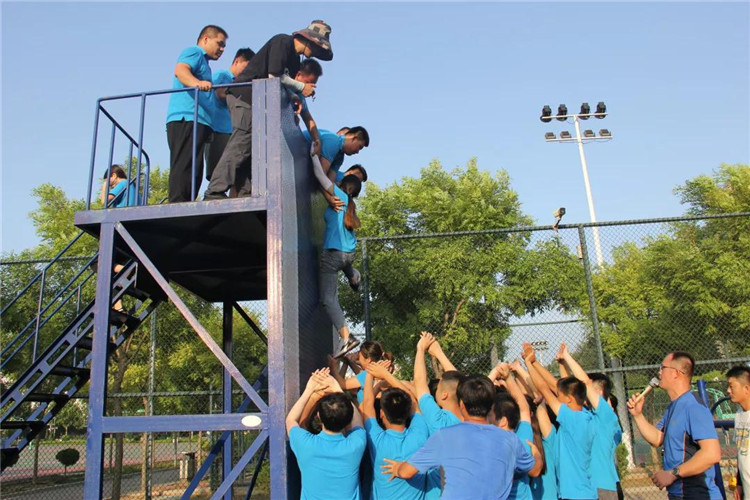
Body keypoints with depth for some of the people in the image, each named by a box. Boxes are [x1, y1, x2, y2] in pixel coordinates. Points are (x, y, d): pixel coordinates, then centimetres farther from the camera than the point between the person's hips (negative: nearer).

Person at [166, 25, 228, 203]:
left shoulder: (202, 62, 35)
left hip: (197, 123, 10)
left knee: (193, 172, 2)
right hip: (187, 119, -10)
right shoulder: (194, 52, 6)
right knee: (184, 167, -20)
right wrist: (196, 83, -35)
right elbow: (180, 70, -17)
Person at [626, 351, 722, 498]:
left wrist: (672, 473, -26)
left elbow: (712, 454, -30)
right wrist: (637, 414, 2)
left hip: (696, 493, -9)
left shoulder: (694, 408, -23)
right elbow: (657, 439, 14)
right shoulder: (672, 408, 10)